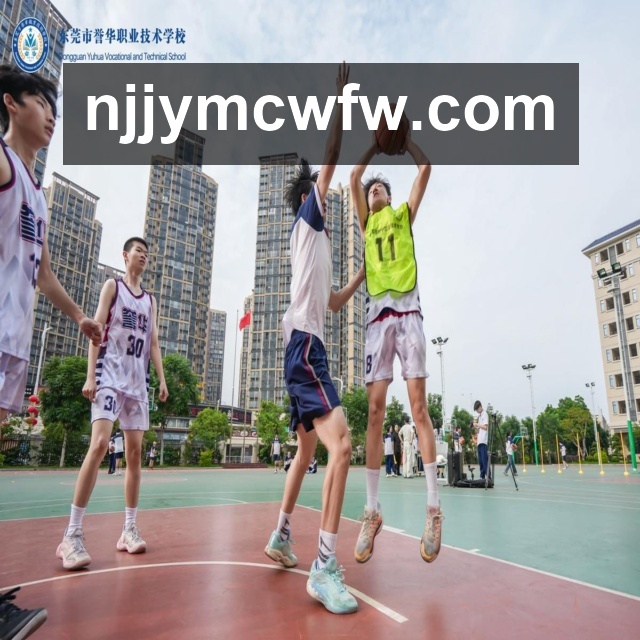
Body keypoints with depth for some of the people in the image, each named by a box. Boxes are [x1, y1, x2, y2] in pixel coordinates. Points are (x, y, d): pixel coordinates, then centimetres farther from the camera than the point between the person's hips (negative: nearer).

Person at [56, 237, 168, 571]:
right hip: (110, 376, -5)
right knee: (99, 445, -18)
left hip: (138, 381, 5)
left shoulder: (150, 300, 19)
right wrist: (90, 376, -12)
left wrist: (161, 379, 4)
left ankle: (129, 529, 9)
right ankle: (72, 534, -11)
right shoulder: (112, 286, 6)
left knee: (135, 452, 3)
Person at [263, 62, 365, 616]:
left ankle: (281, 535, 29)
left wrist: (364, 274, 33)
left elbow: (334, 302, 31)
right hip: (304, 344, -10)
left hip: (309, 346, 10)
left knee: (308, 449, 16)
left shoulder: (320, 240, 26)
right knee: (341, 442, -23)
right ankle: (325, 565, -20)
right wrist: (341, 99, 0)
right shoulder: (305, 221, 4)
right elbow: (330, 160, -5)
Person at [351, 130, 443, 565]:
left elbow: (426, 167, 16)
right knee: (375, 410, -5)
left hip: (407, 312, -2)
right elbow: (354, 178, 17)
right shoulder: (367, 222, 24)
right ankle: (373, 511, 0)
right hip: (378, 315, 2)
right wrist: (377, 144, 24)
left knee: (419, 406, -7)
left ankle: (434, 507, -2)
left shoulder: (404, 215, 20)